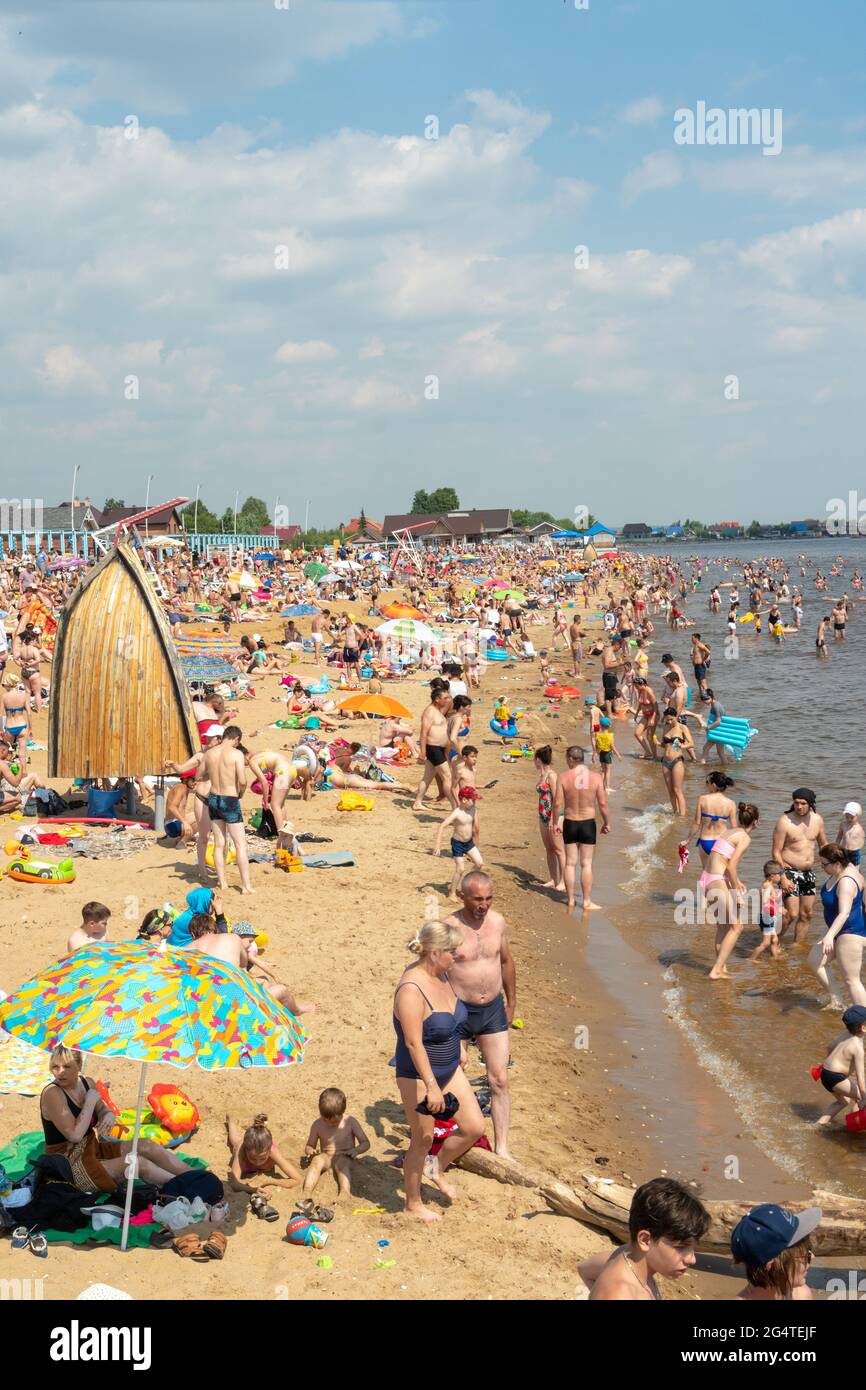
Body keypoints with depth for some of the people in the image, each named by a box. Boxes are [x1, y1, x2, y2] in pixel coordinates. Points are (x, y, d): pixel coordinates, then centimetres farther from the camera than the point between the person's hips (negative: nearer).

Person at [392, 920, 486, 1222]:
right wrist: (431, 1087, -27)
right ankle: (413, 1204, 26)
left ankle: (438, 1169, 32)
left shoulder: (441, 975, -1)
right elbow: (413, 1043, -28)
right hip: (418, 1075, -8)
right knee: (423, 1138, 6)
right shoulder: (411, 989, -28)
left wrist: (457, 1052, 25)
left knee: (474, 1127, 7)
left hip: (449, 1069, 8)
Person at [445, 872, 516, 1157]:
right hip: (458, 1013, -4)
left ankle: (502, 1148, 8)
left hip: (493, 1010, 4)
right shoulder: (448, 928, -15)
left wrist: (511, 1002, 21)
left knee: (500, 1081, 2)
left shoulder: (497, 922, 0)